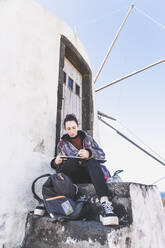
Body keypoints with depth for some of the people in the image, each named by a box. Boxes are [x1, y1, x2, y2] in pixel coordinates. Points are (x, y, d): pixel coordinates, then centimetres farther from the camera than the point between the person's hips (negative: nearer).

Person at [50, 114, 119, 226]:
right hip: (73, 176, 0)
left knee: (92, 161, -34)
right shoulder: (62, 143, 16)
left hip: (90, 174, 0)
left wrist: (89, 153, -18)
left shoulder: (87, 138, 14)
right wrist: (56, 162, -12)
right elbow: (55, 164, 14)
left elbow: (102, 154, 4)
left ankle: (105, 204, -52)